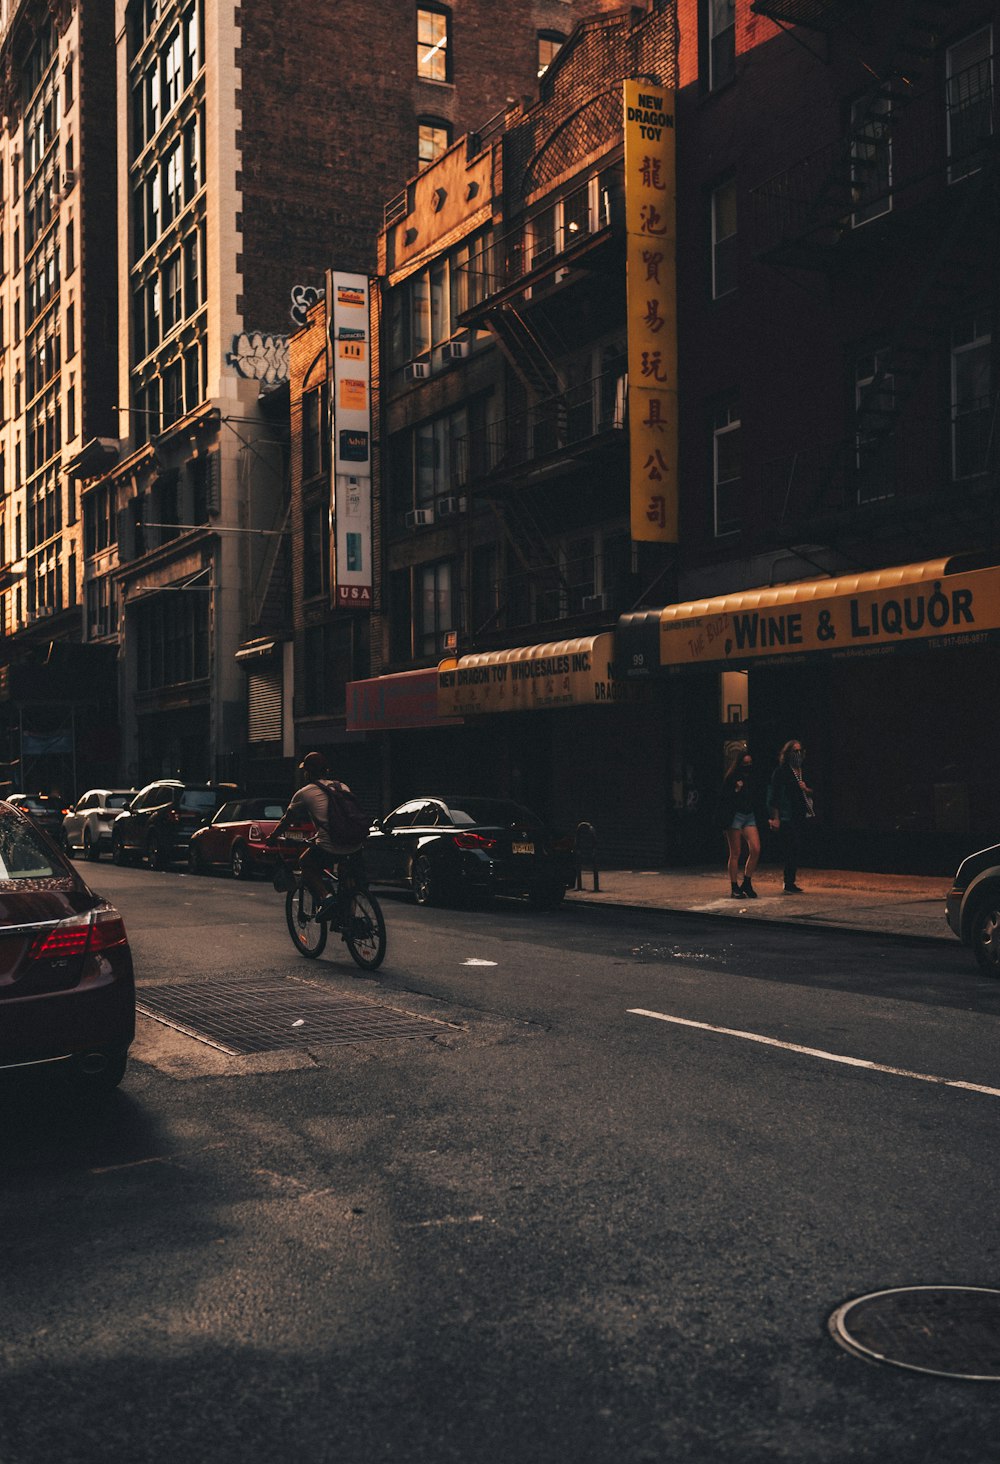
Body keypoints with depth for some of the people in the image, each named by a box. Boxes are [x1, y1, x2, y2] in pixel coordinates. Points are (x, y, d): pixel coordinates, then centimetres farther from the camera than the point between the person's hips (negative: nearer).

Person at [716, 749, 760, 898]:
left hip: (750, 817, 5)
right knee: (735, 853, -1)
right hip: (735, 817, -5)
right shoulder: (731, 778, -6)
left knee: (755, 850, -5)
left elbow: (756, 799, 15)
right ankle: (734, 888, 6)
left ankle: (747, 883, 9)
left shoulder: (751, 778, 11)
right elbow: (723, 799, -8)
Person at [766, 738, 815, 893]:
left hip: (800, 816, 7)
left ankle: (791, 883, 14)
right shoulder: (781, 770, -6)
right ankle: (789, 884, -7)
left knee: (796, 849, 8)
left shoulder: (803, 771, 16)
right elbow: (773, 795, -11)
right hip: (786, 817, -7)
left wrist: (806, 789, 0)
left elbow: (811, 792, 24)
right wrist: (775, 817, -16)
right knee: (790, 848, -10)